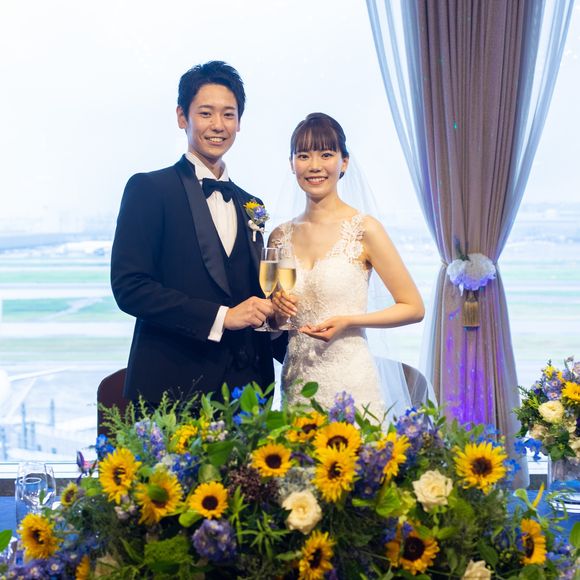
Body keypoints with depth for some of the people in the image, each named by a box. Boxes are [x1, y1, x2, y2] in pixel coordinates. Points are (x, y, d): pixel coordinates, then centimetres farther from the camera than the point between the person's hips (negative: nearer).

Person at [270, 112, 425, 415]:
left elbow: (414, 308, -4)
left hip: (350, 384, -4)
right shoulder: (280, 237, 6)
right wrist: (276, 310, -3)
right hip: (296, 387, 4)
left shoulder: (364, 229, -6)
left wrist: (347, 321, -14)